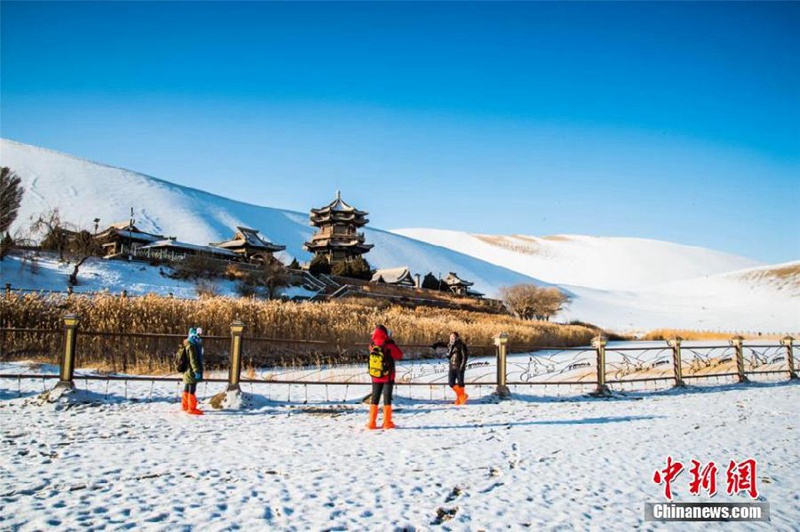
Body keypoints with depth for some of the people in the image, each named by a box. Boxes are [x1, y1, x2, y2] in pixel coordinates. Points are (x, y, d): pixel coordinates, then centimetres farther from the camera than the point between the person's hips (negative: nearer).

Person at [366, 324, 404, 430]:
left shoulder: (373, 345, -4)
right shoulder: (389, 345, -14)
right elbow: (400, 355, -4)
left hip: (376, 377, 3)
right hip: (388, 376, -3)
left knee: (374, 398, 11)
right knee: (387, 398, 4)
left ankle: (372, 422, 9)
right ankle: (387, 422, 5)